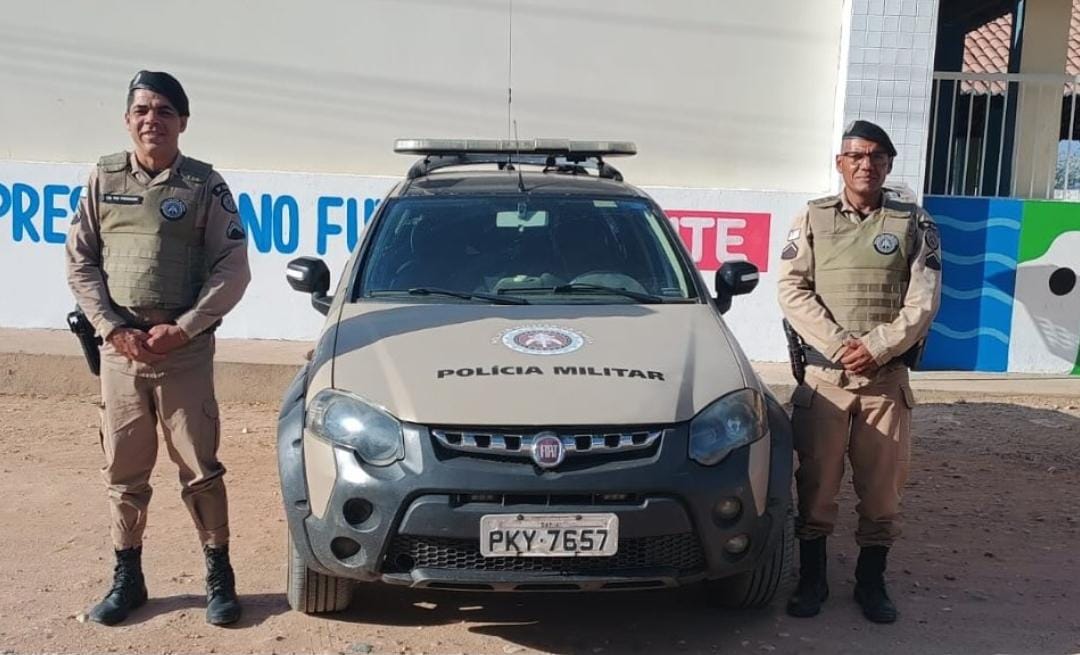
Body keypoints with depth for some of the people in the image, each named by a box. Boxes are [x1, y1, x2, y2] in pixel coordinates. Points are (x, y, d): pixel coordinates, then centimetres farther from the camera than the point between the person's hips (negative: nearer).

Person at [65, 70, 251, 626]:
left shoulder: (204, 184, 0)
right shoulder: (104, 178, 7)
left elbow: (232, 270, -4)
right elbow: (80, 263, 6)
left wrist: (182, 329, -12)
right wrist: (113, 328, -6)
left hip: (185, 351, -3)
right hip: (119, 349, 3)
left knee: (200, 468, 2)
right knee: (123, 471, 11)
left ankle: (219, 576, 15)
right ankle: (127, 577, 25)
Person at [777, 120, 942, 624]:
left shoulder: (914, 223, 6)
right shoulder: (812, 218, 6)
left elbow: (923, 300, -1)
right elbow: (792, 289, -2)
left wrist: (877, 347, -14)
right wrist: (837, 345, -13)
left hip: (886, 378, 0)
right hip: (824, 375, 0)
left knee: (882, 485, 6)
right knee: (815, 482, 5)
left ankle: (871, 582, 22)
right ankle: (812, 578, 19)